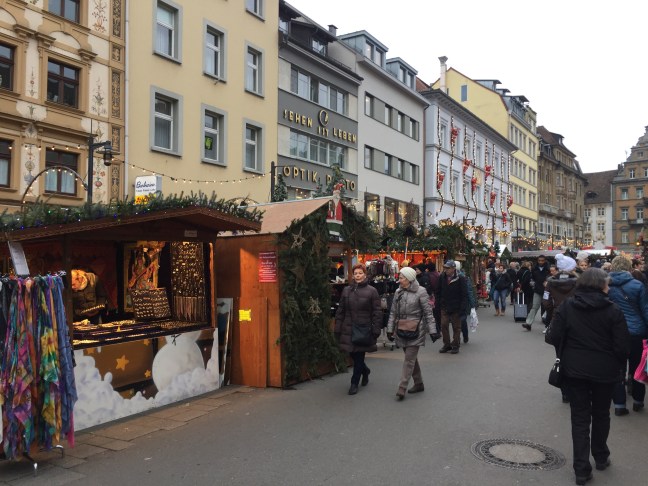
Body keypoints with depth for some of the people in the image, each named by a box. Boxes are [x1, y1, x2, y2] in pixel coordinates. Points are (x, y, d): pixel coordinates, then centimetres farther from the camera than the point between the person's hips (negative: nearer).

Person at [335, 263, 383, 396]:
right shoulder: (346, 290, 6)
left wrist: (376, 329, -11)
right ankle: (365, 370, 40)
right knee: (352, 354, 11)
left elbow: (377, 312, -5)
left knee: (359, 356, 3)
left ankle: (354, 383, 16)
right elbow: (340, 310, 8)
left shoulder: (371, 291, -4)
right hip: (348, 329, 4)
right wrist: (337, 328, 4)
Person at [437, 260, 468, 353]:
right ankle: (446, 344, 14)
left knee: (456, 327, 7)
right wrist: (439, 303, 1)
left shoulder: (460, 279, -10)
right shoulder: (442, 278, 2)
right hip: (444, 307, 4)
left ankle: (455, 345, 17)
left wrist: (462, 308, -15)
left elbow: (464, 295, -10)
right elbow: (439, 292, 9)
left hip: (456, 308, -3)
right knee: (444, 326, 1)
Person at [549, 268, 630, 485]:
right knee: (601, 414, 21)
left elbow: (556, 337, -7)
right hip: (605, 370, 0)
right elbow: (622, 346, -11)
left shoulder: (566, 306, -6)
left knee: (580, 418, 8)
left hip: (575, 369, 1)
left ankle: (582, 468, 7)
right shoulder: (613, 311, -11)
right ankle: (601, 458, 39)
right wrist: (617, 365, 8)